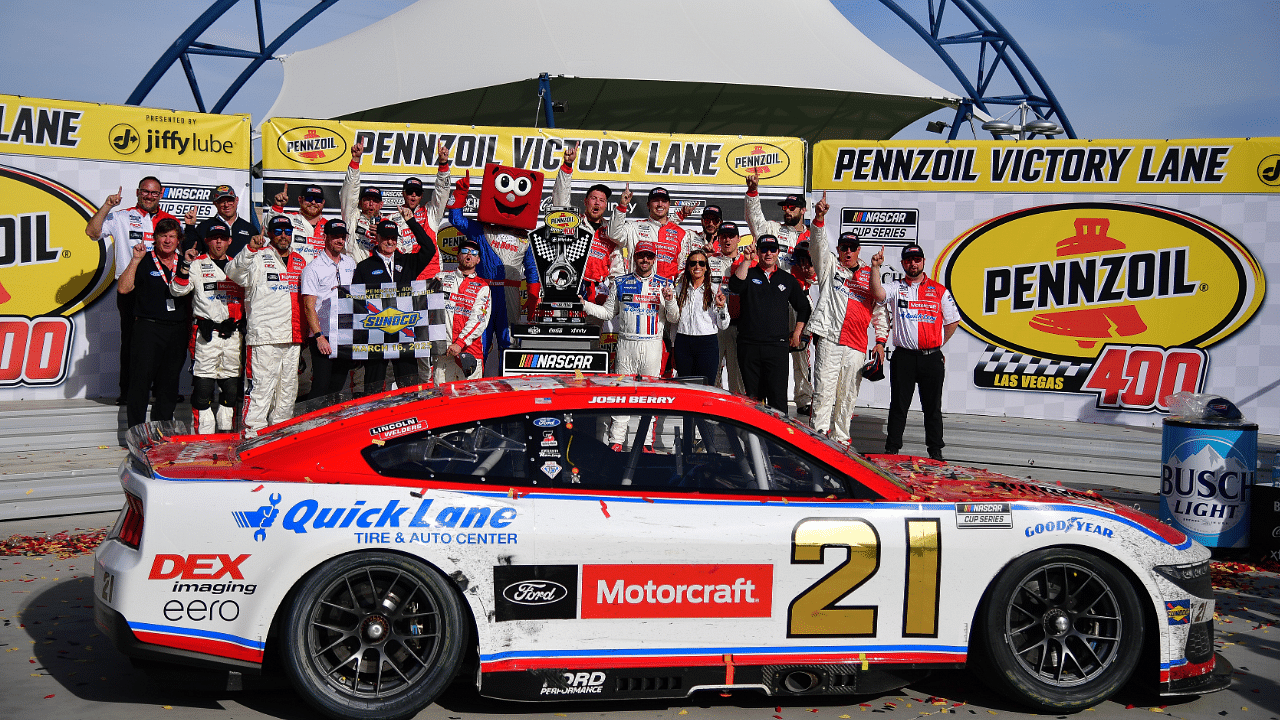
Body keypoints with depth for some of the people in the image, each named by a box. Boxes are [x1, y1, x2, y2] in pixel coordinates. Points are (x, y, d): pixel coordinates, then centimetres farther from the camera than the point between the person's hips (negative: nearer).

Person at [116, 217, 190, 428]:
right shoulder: (144, 262, 0)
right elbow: (123, 288, -13)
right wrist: (136, 260, -15)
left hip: (178, 330, 4)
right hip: (148, 328, -4)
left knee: (169, 383, 7)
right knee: (141, 380, -5)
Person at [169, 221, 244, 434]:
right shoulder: (197, 265, 4)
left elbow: (247, 296, 24)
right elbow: (177, 290, -7)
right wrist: (185, 265, -17)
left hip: (233, 335, 4)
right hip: (206, 334, -4)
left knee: (231, 386, 7)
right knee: (203, 385, -6)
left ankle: (227, 431, 15)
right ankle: (203, 433, -2)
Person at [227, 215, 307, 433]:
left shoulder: (300, 262, 19)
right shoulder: (259, 257, 2)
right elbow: (233, 272, -15)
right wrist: (250, 249, -30)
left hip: (293, 337, 6)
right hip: (264, 334, -6)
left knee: (289, 387, 10)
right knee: (262, 385, -10)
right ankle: (252, 432, -7)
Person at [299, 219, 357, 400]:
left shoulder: (350, 263, 13)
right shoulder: (314, 268, -4)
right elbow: (309, 306, -8)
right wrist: (319, 336, -16)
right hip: (322, 336, -5)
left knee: (338, 386, 6)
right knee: (321, 388, -8)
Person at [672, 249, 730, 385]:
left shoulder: (715, 289, 1)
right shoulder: (680, 288, 10)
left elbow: (723, 325, 1)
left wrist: (721, 307, -17)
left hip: (707, 343, -3)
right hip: (683, 342, 3)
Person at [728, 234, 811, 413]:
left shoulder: (787, 279, 14)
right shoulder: (749, 274, 9)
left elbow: (804, 308, 22)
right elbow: (735, 285, -15)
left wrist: (797, 333, 12)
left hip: (777, 345, 0)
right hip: (749, 345, 0)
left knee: (777, 395, -8)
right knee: (753, 396, 5)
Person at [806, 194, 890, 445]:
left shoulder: (870, 274, 17)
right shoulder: (830, 266, 12)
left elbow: (880, 309, 19)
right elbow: (818, 244, -5)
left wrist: (880, 341, 11)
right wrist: (819, 218, -22)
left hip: (857, 346, 3)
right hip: (828, 339, -3)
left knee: (847, 396, 6)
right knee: (824, 391, -10)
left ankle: (840, 439, 13)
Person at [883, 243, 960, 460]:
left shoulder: (939, 291, 7)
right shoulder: (896, 288, 6)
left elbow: (952, 321, 13)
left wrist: (937, 344, 10)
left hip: (932, 358, 0)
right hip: (903, 357, 0)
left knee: (933, 407, 7)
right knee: (898, 406, 4)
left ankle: (936, 451, 14)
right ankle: (892, 449, 10)